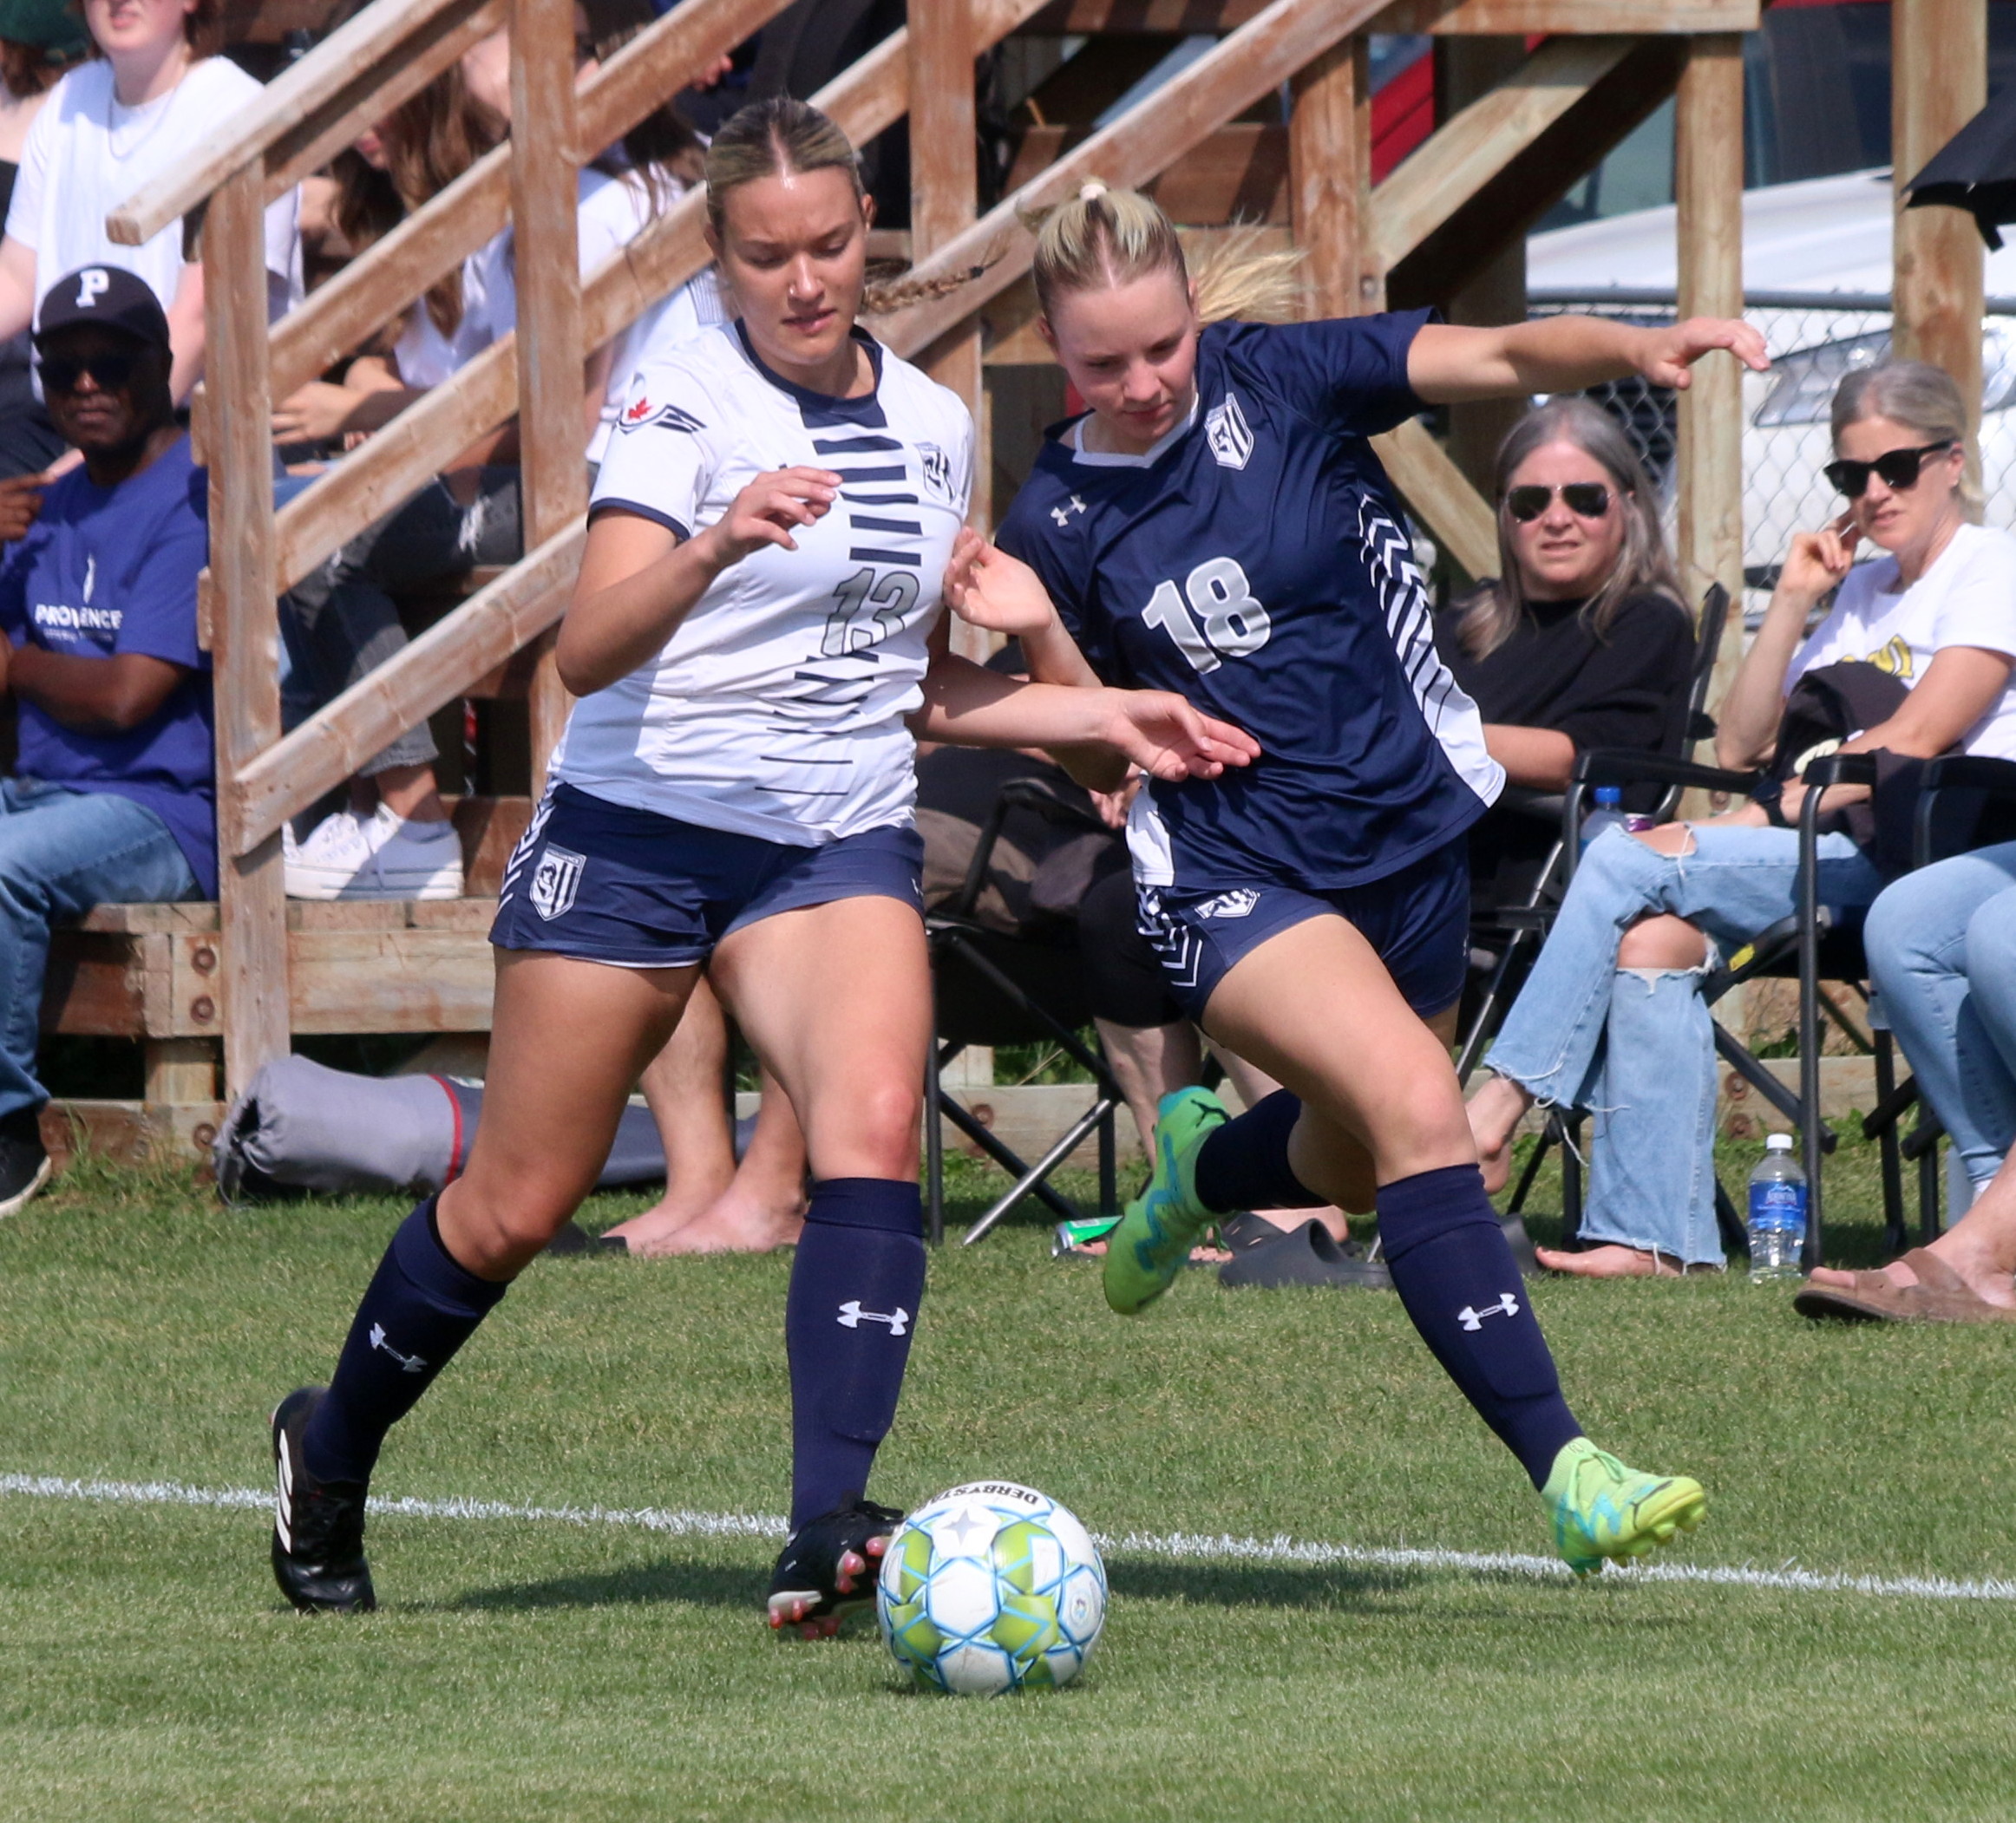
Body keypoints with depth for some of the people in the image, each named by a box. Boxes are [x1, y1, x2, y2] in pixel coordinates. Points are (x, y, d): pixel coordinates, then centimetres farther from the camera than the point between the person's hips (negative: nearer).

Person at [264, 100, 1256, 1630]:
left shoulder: (934, 427, 9)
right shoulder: (688, 403, -9)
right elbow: (588, 650, -21)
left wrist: (1101, 717, 10)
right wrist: (719, 547, -38)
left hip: (840, 843, 4)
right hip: (641, 827, -4)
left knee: (875, 1128, -24)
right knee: (514, 1209, 3)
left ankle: (828, 1534, -31)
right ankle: (329, 1452, 30)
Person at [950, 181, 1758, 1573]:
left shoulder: (1278, 382, -6)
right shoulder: (1059, 526, -5)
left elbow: (1503, 358, -16)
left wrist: (1638, 349, -34)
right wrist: (1038, 636, -16)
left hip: (1412, 831, 3)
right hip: (1237, 872, -3)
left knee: (1358, 1168, 21)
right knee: (1418, 1106, -27)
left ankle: (1203, 1160, 59)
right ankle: (1565, 1470, -30)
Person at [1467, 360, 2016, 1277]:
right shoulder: (1859, 591, 27)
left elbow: (1914, 742, -12)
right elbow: (1739, 748, 18)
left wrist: (1762, 816, -14)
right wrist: (1791, 605, 8)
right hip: (1847, 860, 7)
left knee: (1632, 864, -22)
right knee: (1655, 934, -24)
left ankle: (1502, 1103, -19)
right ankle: (1655, 1234, -29)